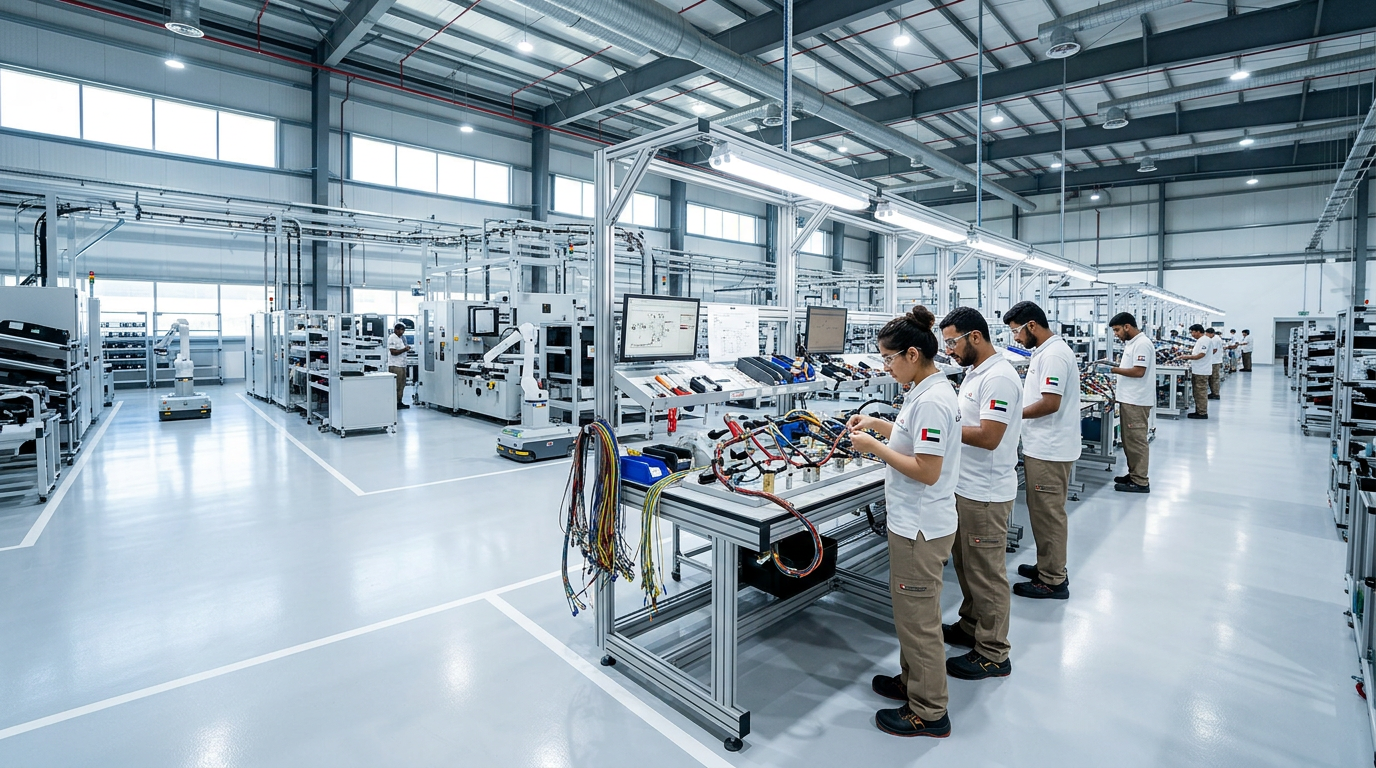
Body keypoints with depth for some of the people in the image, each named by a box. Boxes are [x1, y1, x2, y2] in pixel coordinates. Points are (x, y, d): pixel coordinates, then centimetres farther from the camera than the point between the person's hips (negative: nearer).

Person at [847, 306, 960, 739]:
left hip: (920, 528, -10)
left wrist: (874, 447, -20)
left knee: (918, 617, 6)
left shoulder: (931, 401, -24)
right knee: (910, 609, 24)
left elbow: (927, 471, -26)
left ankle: (928, 712, 24)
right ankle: (912, 681, 42)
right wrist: (878, 425, 11)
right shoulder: (927, 391, 7)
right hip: (914, 522, 10)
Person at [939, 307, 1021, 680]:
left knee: (986, 573, 3)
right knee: (966, 563, 22)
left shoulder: (999, 378, -21)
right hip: (965, 488, 10)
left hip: (985, 495, -10)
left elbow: (988, 437, -26)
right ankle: (970, 626, 39)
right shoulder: (975, 372, 11)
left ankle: (993, 654, 18)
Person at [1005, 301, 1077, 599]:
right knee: (1043, 511, 18)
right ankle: (1049, 566, 31)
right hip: (1043, 447, 10)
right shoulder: (1045, 352, 14)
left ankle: (1053, 581, 11)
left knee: (1048, 514, 0)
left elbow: (1050, 404, -24)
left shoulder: (1053, 355, -19)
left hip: (1049, 451, -10)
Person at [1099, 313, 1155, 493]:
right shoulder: (1131, 343, 16)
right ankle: (1134, 475, 24)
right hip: (1128, 399, 10)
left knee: (1137, 441, -5)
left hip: (1136, 401, -10)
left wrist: (1113, 369, -14)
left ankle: (1141, 482, 0)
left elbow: (1139, 371, -21)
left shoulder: (1142, 344, -15)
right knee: (1129, 440, 15)